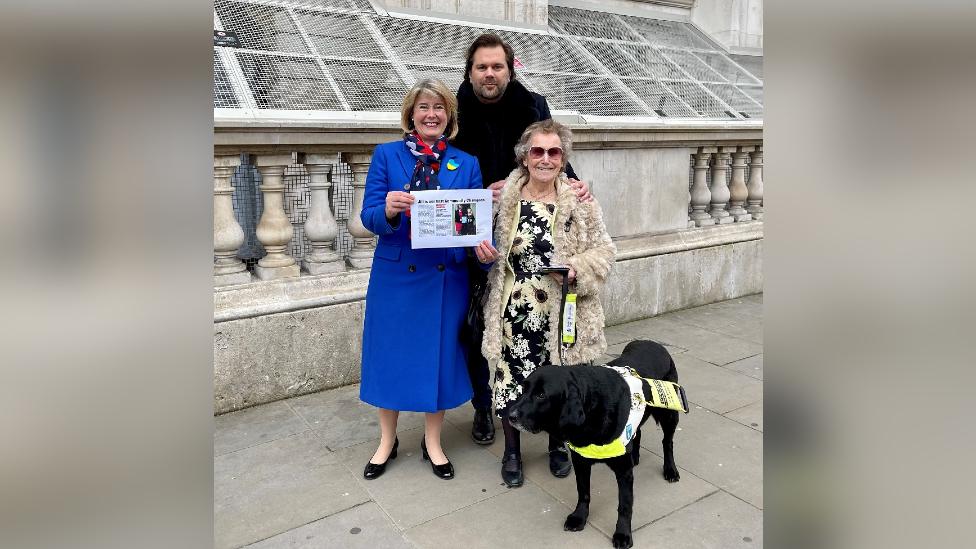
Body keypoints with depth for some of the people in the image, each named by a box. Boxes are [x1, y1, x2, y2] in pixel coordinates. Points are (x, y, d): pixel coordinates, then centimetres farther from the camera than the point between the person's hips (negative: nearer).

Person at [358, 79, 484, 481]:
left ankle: (433, 442, 31)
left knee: (439, 355, 10)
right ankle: (387, 441, 31)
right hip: (395, 274, -1)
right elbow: (369, 216, -5)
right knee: (390, 354, 9)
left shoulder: (467, 164, 4)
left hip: (446, 277, 1)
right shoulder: (386, 155, 0)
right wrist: (388, 210, -28)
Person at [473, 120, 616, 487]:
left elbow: (604, 249, 2)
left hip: (560, 315, 0)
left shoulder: (580, 201, -3)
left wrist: (578, 268, -16)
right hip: (513, 313, 1)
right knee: (510, 381, 8)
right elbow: (487, 242, 13)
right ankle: (512, 450, 31)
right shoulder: (504, 196, 0)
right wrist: (480, 247, -9)